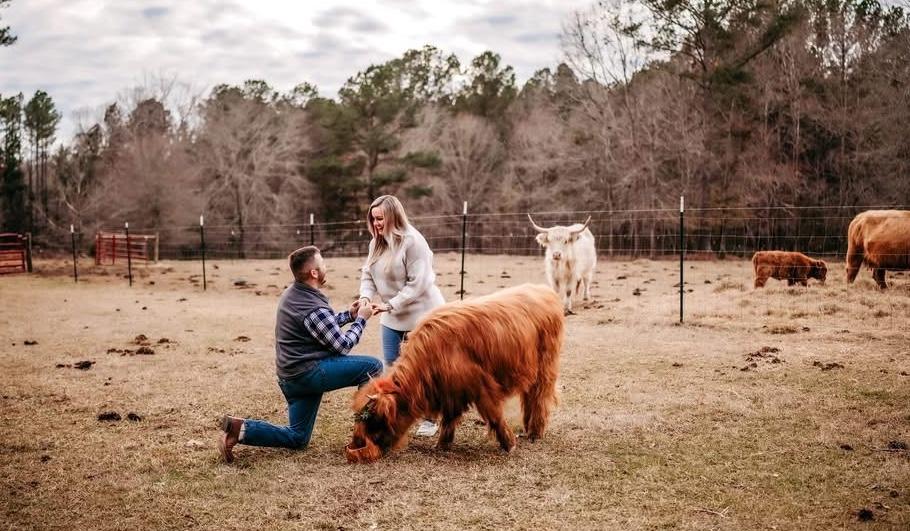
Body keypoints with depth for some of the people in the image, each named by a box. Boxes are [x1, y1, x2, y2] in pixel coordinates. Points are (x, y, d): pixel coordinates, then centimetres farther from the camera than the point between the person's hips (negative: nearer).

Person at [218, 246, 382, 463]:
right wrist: (361, 319, 2)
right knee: (373, 367, -7)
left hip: (291, 375, 9)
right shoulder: (314, 309, -21)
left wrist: (349, 315, 17)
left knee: (297, 438, 17)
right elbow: (342, 346, -10)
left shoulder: (292, 294, 8)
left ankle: (239, 429, 2)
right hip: (308, 373, -9)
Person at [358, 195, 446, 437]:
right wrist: (366, 296, -15)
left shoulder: (413, 241, -21)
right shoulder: (376, 243, 3)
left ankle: (430, 419, 18)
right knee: (391, 367, 11)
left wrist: (390, 305, -24)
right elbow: (367, 274, 6)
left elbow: (417, 283, -23)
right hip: (392, 317, 7)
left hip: (421, 313, -7)